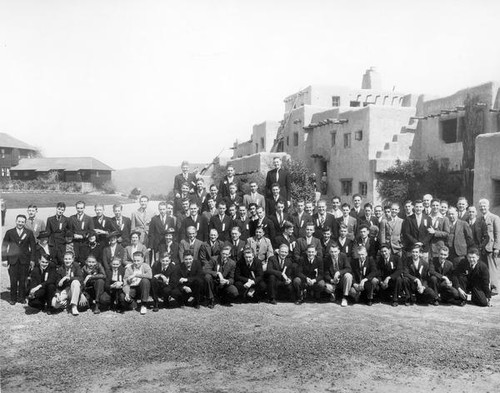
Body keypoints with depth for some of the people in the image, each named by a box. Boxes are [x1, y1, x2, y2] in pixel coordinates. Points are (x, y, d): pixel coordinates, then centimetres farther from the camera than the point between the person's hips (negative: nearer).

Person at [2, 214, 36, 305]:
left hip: (25, 260, 0)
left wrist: (32, 259, 0)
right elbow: (4, 246, 6)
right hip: (13, 259, 0)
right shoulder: (9, 232, 6)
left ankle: (21, 298, 15)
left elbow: (33, 246, 5)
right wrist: (4, 259, -2)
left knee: (23, 280, 3)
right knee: (13, 280, 0)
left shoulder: (29, 233, 6)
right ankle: (13, 298, 12)